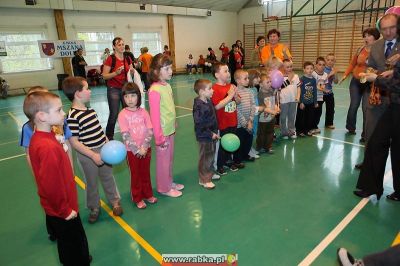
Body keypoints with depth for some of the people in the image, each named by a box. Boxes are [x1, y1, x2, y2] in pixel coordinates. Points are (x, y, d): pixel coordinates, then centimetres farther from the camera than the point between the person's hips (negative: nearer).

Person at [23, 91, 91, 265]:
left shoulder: (39, 138, -1)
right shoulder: (48, 147, -32)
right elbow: (52, 185, -30)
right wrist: (65, 210, -18)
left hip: (54, 207, 9)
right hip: (61, 212, -9)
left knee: (67, 243, 28)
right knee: (76, 246, 11)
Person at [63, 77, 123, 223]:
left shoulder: (90, 109, 1)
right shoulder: (73, 116, -23)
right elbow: (74, 142, -22)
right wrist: (93, 155, -23)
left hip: (103, 150, 6)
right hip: (88, 155, -6)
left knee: (108, 177, 19)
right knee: (91, 182, 14)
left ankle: (115, 201, 38)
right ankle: (94, 207, 35)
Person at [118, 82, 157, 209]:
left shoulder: (143, 112, -5)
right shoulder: (123, 114, -12)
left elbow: (150, 131, -7)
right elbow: (125, 136, -15)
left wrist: (144, 147, -16)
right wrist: (137, 149, -18)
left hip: (146, 149, 3)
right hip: (132, 150, -2)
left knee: (146, 173, 17)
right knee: (135, 174, 11)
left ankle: (147, 194, 35)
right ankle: (137, 198, 28)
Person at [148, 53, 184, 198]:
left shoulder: (167, 86, 4)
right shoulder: (155, 90, -20)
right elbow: (154, 116, -20)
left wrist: (174, 124, 15)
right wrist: (160, 137, -17)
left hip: (171, 129, 8)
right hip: (162, 132, -8)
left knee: (170, 158, 20)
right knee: (163, 159, 8)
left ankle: (169, 182, 38)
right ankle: (164, 188, 25)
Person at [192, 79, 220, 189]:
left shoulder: (208, 101, 4)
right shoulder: (199, 106, -25)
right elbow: (199, 125, -26)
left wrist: (215, 132, 14)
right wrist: (211, 134, -21)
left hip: (212, 135, 9)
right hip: (204, 137, -9)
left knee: (211, 156, 22)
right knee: (204, 158, 5)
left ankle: (210, 174, 40)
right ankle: (204, 180, 21)